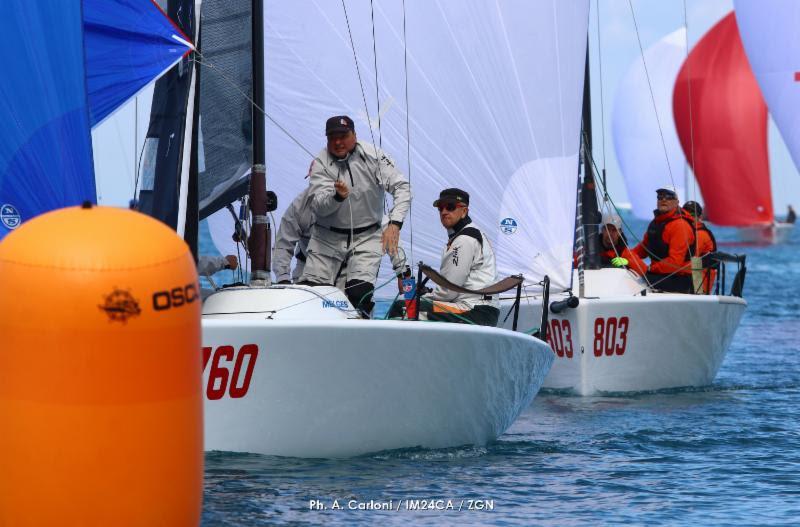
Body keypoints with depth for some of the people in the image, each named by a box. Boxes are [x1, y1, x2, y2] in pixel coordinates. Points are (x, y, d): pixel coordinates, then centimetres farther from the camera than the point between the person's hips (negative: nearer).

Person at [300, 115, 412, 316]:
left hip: (366, 237, -1)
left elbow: (402, 187, -9)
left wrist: (394, 224, -23)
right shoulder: (320, 163, -7)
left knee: (360, 294, -19)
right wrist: (337, 196, -40)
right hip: (327, 237, 1)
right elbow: (318, 206, -17)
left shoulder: (371, 156, -8)